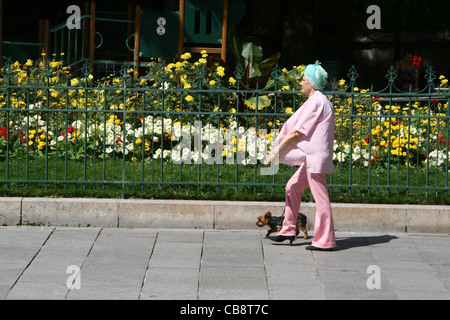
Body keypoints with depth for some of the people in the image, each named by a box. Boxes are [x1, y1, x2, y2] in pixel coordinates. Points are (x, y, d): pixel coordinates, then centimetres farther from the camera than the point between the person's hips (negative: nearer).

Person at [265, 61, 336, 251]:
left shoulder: (316, 102, -13)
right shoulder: (319, 100, 18)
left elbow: (298, 131, -14)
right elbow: (297, 129, 19)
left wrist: (277, 150, -10)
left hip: (316, 156, -10)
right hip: (311, 157, 10)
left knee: (320, 196, -7)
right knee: (293, 187, 14)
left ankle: (325, 240, -3)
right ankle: (288, 231, 19)